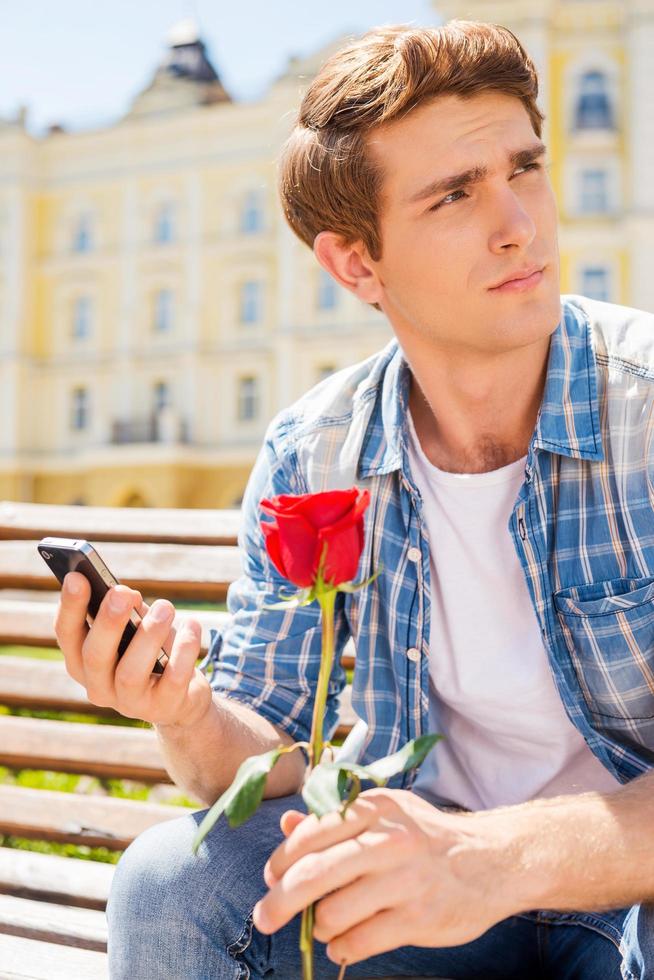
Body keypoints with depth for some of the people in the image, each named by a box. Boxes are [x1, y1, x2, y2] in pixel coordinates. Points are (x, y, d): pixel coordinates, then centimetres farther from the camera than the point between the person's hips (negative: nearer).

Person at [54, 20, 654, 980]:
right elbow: (266, 756, -2)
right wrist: (188, 721, -24)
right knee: (170, 885, -20)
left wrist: (505, 854, -38)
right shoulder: (309, 460, -7)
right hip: (428, 869, 3)